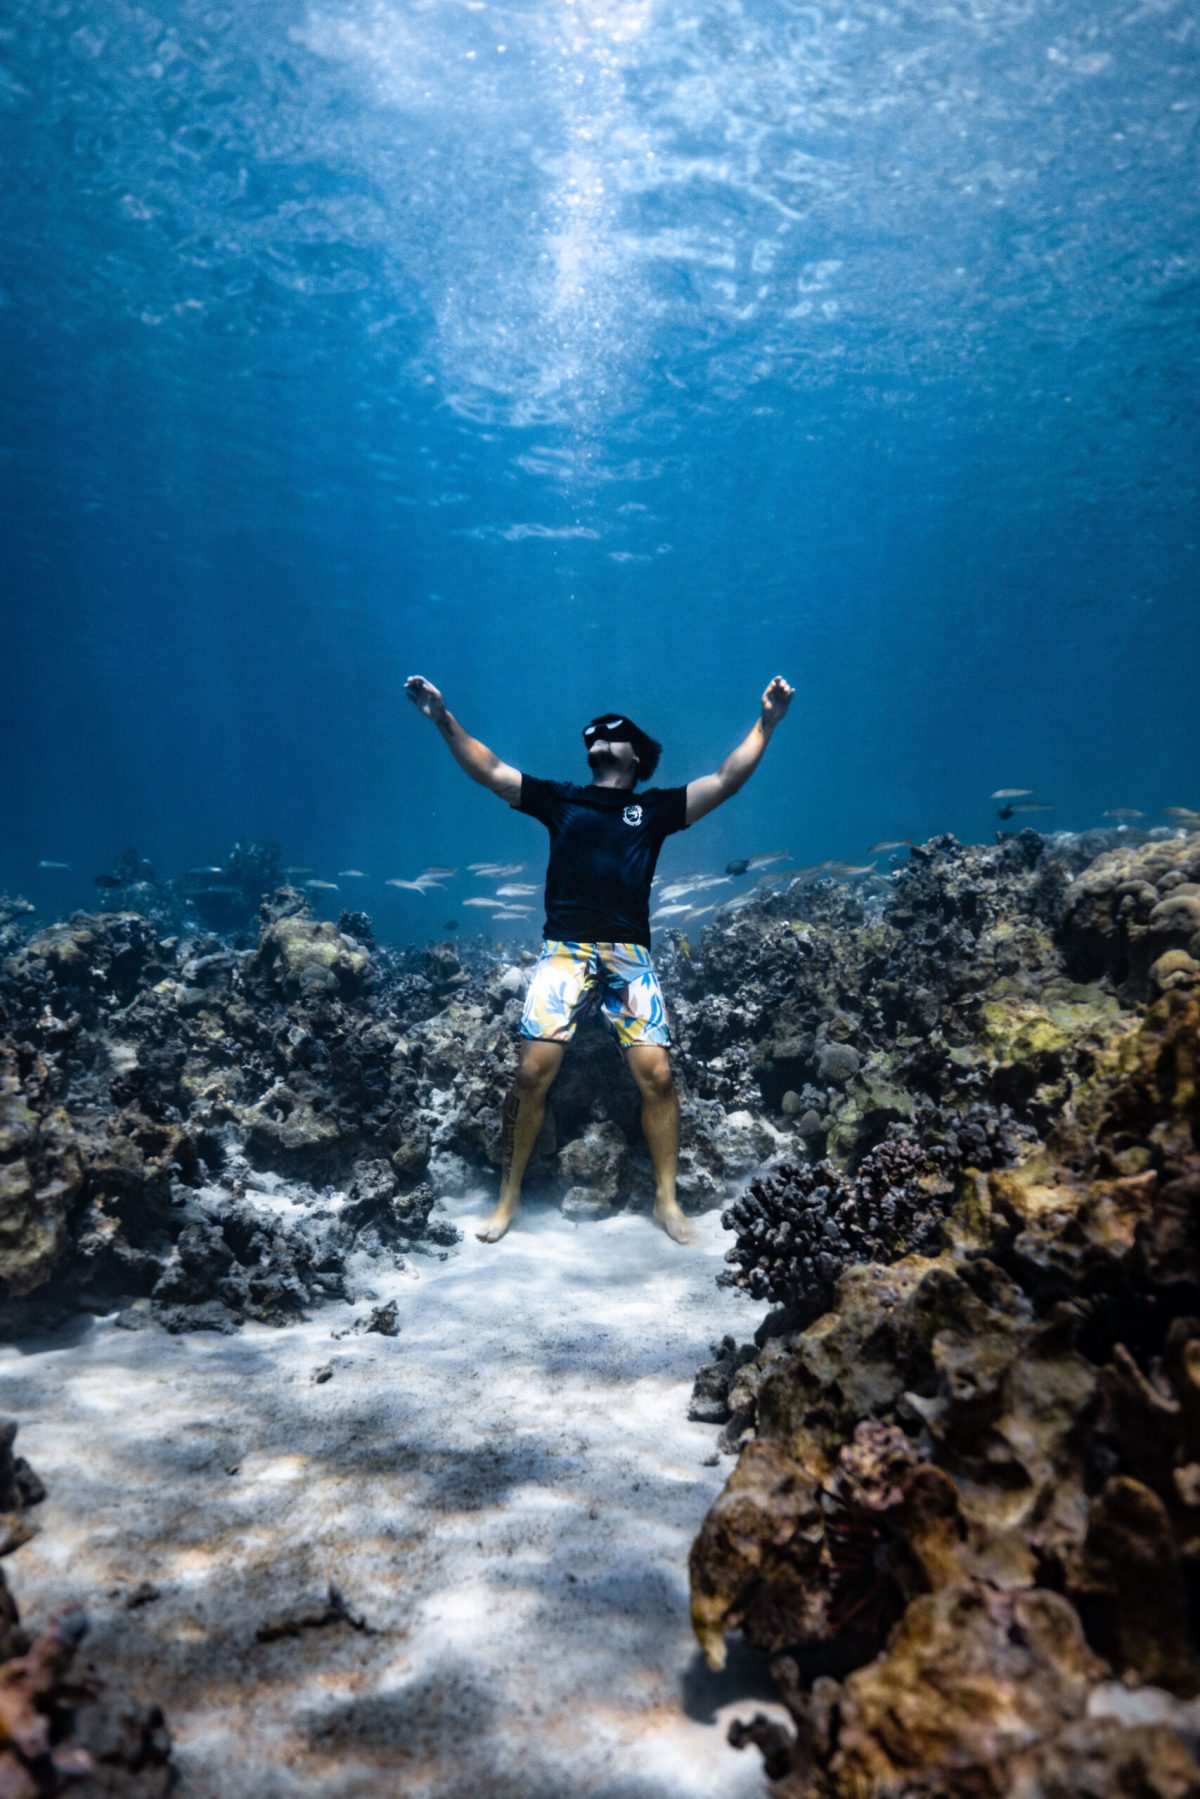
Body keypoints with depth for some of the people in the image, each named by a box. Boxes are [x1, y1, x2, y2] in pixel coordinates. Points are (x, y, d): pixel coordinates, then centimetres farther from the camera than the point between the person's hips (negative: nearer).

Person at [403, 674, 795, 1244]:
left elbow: (725, 781, 6)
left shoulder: (656, 807, 14)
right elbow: (490, 772, 10)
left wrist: (766, 722, -3)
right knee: (533, 1069, -12)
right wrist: (444, 719, 0)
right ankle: (509, 1197, 6)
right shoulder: (559, 797, 16)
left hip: (629, 955, 0)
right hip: (564, 949, 0)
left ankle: (666, 1200, 8)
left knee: (656, 1072, -10)